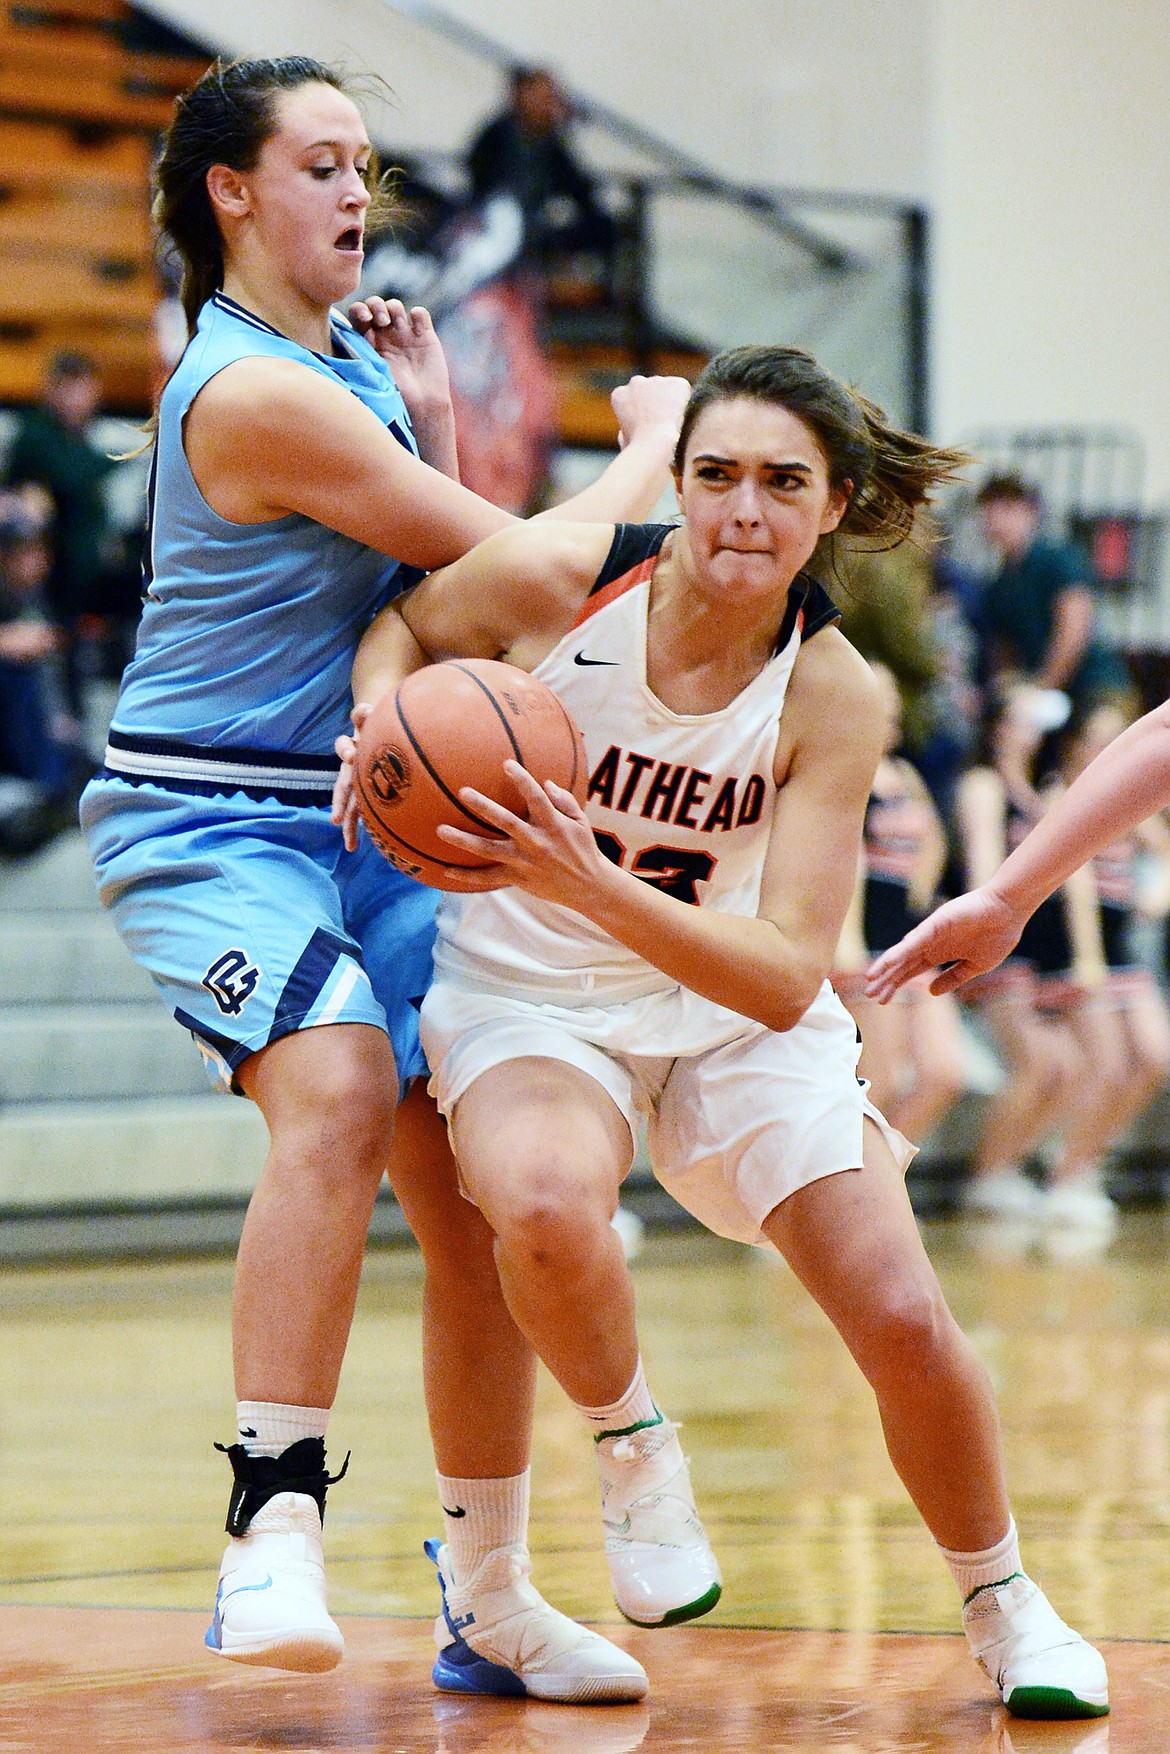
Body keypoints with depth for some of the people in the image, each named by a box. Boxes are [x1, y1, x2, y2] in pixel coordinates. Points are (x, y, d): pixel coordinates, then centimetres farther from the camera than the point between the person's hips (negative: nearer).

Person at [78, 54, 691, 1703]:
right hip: (208, 821, -8)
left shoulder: (349, 357, 13)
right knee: (337, 1089, -33)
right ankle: (274, 1523, -36)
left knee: (478, 1194, 3)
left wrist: (434, 418, 9)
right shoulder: (257, 390, -18)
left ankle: (496, 1596, 14)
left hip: (363, 820, 9)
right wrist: (654, 441, 1)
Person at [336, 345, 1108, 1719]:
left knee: (902, 1316, -8)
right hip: (524, 991, -1)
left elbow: (788, 978, -25)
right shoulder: (552, 580, -21)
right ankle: (633, 1454, -3)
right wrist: (382, 701, -21)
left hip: (732, 1005, 1)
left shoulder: (832, 697, -19)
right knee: (546, 1209, -36)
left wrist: (593, 887, -40)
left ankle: (1003, 1608, 20)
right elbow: (404, 623, 3)